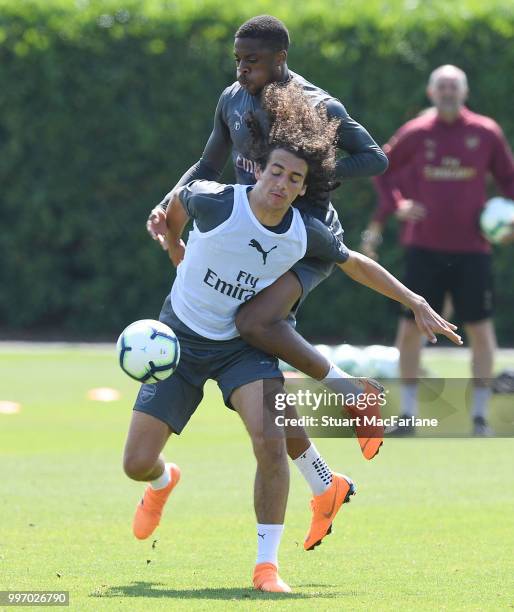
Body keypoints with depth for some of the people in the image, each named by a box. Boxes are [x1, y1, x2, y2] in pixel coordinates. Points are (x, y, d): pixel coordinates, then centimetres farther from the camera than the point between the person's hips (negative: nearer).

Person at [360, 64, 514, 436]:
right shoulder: (415, 134, 2)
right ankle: (408, 412, 11)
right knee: (411, 326, 0)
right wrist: (396, 205, -1)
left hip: (472, 248, 0)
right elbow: (383, 169, 15)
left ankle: (480, 415, 8)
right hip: (424, 247, 0)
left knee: (480, 328, -1)